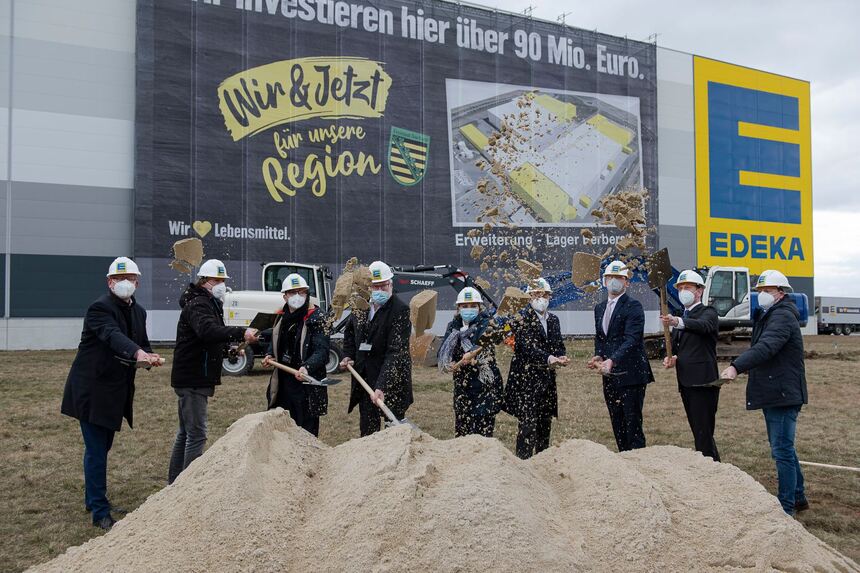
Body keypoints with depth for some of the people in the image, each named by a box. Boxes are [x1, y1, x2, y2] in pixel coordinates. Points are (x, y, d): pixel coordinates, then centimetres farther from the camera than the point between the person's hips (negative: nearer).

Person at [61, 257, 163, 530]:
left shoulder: (138, 311, 9)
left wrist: (150, 356, -11)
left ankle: (93, 499, 34)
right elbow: (113, 335, -34)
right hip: (92, 390, -8)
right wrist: (138, 353, -52)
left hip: (115, 392, 8)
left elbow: (142, 343, 13)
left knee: (102, 447, 19)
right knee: (96, 450, -4)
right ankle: (100, 513, 3)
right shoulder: (100, 307, -16)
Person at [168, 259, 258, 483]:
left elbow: (214, 334, 23)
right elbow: (208, 330, -38)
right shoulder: (198, 304, -17)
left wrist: (232, 346, 5)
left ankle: (174, 481, 30)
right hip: (193, 380, -11)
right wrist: (241, 333, -48)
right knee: (196, 434, -9)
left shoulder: (209, 303, 17)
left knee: (186, 432, 19)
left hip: (192, 379, 11)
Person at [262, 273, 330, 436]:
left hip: (307, 383, -7)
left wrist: (307, 367, -35)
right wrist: (269, 355, 8)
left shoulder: (316, 318, -11)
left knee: (306, 430, -3)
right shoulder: (282, 317, 12)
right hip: (283, 382, 7)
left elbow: (322, 351, -19)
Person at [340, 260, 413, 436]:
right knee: (367, 429, 14)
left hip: (391, 380, -6)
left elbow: (396, 352, -24)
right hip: (365, 378, 6)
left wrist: (381, 387, -31)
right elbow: (349, 332, 24)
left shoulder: (400, 310, -17)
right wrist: (348, 356, 7)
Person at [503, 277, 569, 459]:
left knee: (545, 423, 12)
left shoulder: (553, 319, 15)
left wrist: (562, 357, -9)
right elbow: (527, 347, -19)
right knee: (528, 424, -10)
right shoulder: (521, 318, -8)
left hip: (547, 379, 7)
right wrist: (548, 358, -32)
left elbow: (558, 345, 14)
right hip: (526, 379, -7)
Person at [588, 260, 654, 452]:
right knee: (617, 426, 12)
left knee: (633, 425, -5)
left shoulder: (633, 306, -9)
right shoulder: (599, 308, 15)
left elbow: (631, 339, -20)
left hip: (630, 375, -7)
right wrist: (598, 356, 0)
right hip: (610, 376, 7)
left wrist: (612, 360, -32)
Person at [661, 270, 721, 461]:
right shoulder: (680, 318, 19)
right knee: (699, 433, 13)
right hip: (686, 383, 8)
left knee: (704, 435, -10)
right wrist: (670, 359, -2)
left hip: (703, 383, -8)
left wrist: (677, 322, -47)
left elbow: (704, 325, -28)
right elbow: (674, 348, 22)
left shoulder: (708, 313, -4)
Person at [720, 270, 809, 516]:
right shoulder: (768, 315, 19)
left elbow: (765, 347, -32)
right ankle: (798, 497, 32)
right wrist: (740, 366, 8)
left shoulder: (782, 316, -16)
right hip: (775, 394, 11)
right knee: (783, 448, 19)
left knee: (782, 450, -6)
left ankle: (786, 508, 1)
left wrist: (736, 366, -42)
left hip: (784, 394, -11)